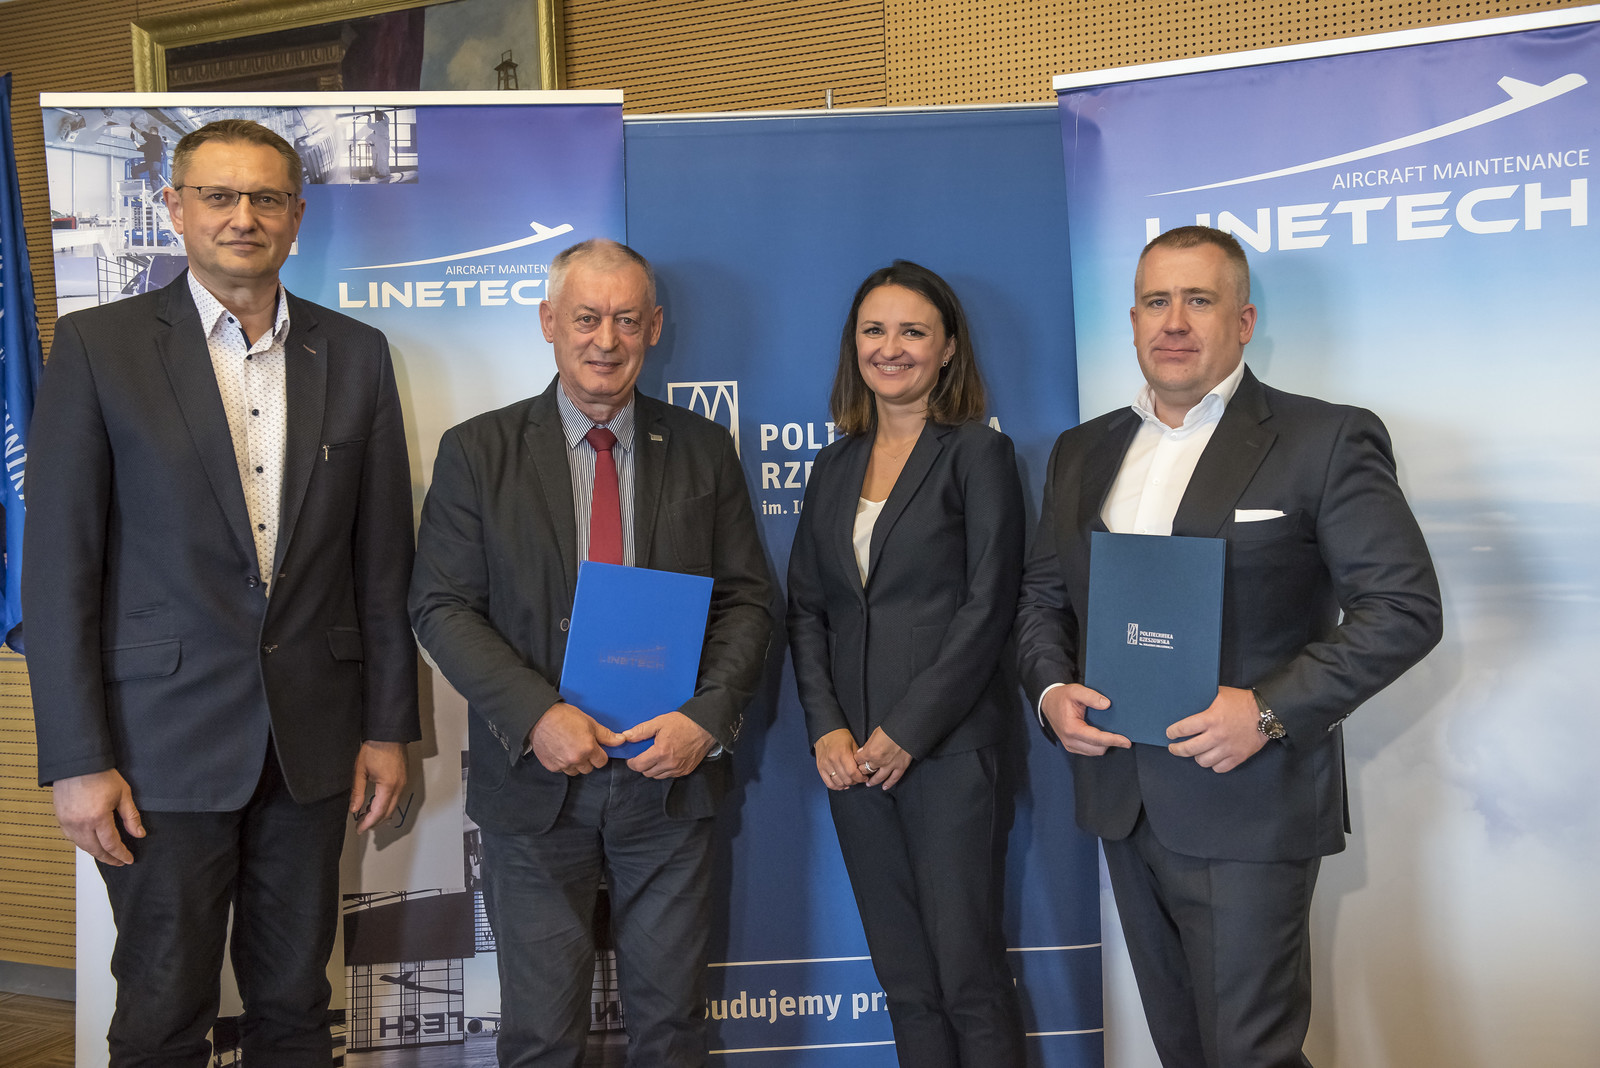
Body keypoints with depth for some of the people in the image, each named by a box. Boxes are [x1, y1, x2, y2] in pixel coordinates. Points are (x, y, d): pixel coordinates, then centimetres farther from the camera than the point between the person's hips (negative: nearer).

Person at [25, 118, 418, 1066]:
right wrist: (77, 760, -8)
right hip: (164, 739, -2)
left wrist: (389, 726, 5)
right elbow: (60, 568, -5)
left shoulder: (356, 353, 4)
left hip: (313, 737, 3)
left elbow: (382, 559, 5)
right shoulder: (100, 346, -3)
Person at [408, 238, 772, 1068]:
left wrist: (707, 715, -12)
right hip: (536, 775, -1)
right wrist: (535, 716, -17)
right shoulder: (476, 452, 1)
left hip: (671, 769, 1)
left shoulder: (703, 450, 5)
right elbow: (441, 608, -4)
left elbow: (746, 599, 4)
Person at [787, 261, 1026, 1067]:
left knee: (968, 977, 1)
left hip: (947, 750, -5)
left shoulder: (977, 453, -2)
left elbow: (987, 607, -9)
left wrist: (906, 733, -12)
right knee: (903, 978, 12)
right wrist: (827, 729, -3)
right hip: (851, 757, 5)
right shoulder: (834, 466, 14)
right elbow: (805, 606, 11)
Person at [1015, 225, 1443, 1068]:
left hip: (1249, 806, -5)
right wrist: (1051, 690, -4)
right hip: (1121, 801, 6)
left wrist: (1270, 709, -20)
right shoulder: (1082, 452, 11)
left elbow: (1405, 607, -10)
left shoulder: (1327, 440, -6)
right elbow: (1042, 595, 16)